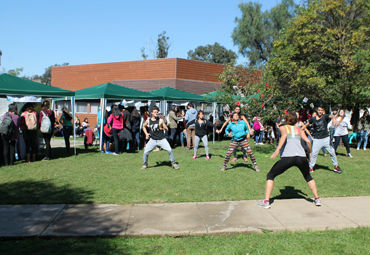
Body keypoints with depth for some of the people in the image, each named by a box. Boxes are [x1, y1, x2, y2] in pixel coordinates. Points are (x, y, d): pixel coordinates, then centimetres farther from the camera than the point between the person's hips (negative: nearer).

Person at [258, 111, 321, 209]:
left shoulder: (283, 128, 15)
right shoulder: (299, 130, 24)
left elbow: (284, 135, -8)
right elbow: (308, 141, 11)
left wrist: (277, 150, -17)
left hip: (287, 157, -3)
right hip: (301, 157, 3)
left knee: (270, 175, 13)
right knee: (308, 177, 32)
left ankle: (266, 201, 4)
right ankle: (317, 199, 28)